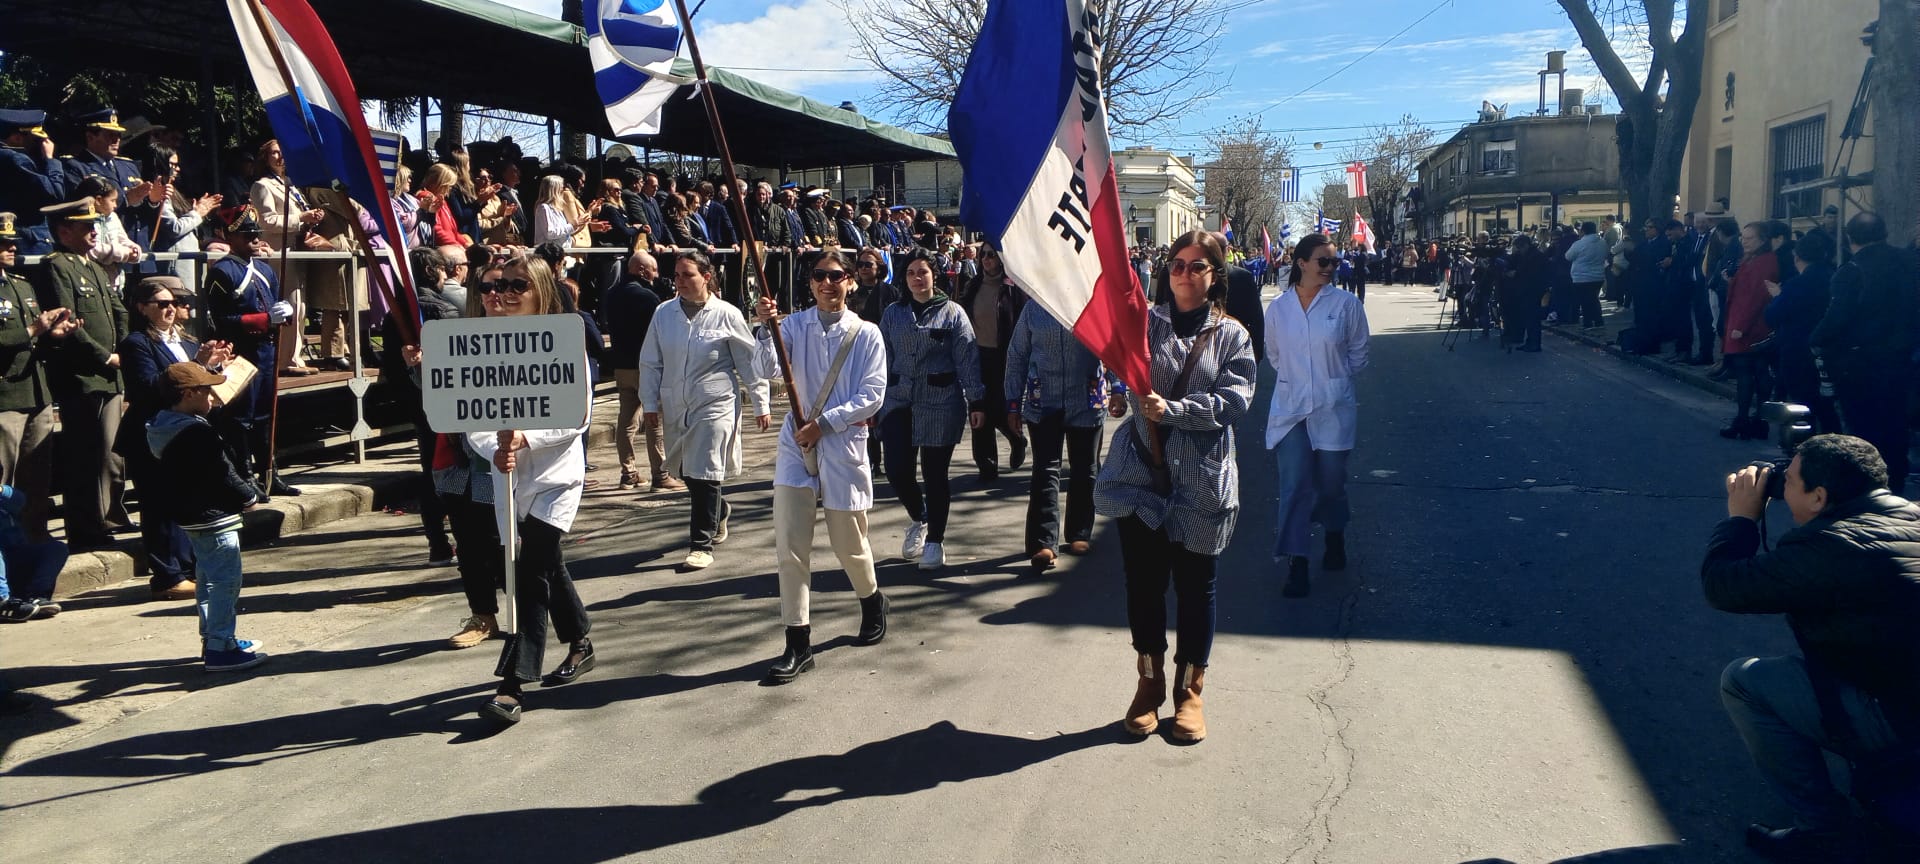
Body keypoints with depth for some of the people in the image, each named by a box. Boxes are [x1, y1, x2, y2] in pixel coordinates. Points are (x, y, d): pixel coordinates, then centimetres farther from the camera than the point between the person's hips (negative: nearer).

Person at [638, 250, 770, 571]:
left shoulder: (726, 315, -6)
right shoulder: (663, 313, 3)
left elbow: (749, 362, 0)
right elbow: (650, 362, 10)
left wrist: (761, 405, 2)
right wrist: (650, 402, 8)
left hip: (715, 405, -5)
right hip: (675, 408, 5)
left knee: (705, 475, -7)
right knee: (686, 472, 15)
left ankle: (702, 545, 2)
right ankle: (718, 511, 43)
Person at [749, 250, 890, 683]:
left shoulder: (866, 334, -2)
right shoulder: (794, 325, 2)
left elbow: (872, 396, -8)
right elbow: (766, 369, -12)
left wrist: (823, 423, -15)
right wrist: (766, 329, -28)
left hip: (844, 445, -1)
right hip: (796, 443, 1)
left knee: (849, 543, 11)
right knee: (789, 545, -5)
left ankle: (872, 602, 42)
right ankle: (798, 644, 3)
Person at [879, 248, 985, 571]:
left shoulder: (952, 313, 1)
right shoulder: (893, 314, 10)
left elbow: (968, 360, -2)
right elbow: (883, 360, 12)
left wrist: (976, 401, -7)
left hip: (940, 404, -3)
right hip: (899, 402, 3)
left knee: (935, 474, 2)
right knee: (897, 470, -3)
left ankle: (935, 541, 16)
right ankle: (919, 519, 27)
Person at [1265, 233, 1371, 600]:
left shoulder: (1346, 303, -3)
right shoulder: (1278, 307, 2)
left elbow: (1358, 354, 8)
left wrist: (1333, 378, 11)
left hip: (1333, 408, 0)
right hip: (1290, 408, 1)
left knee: (1331, 483, 10)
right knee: (1294, 485, -6)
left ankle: (1335, 540, 37)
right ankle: (1296, 565, -3)